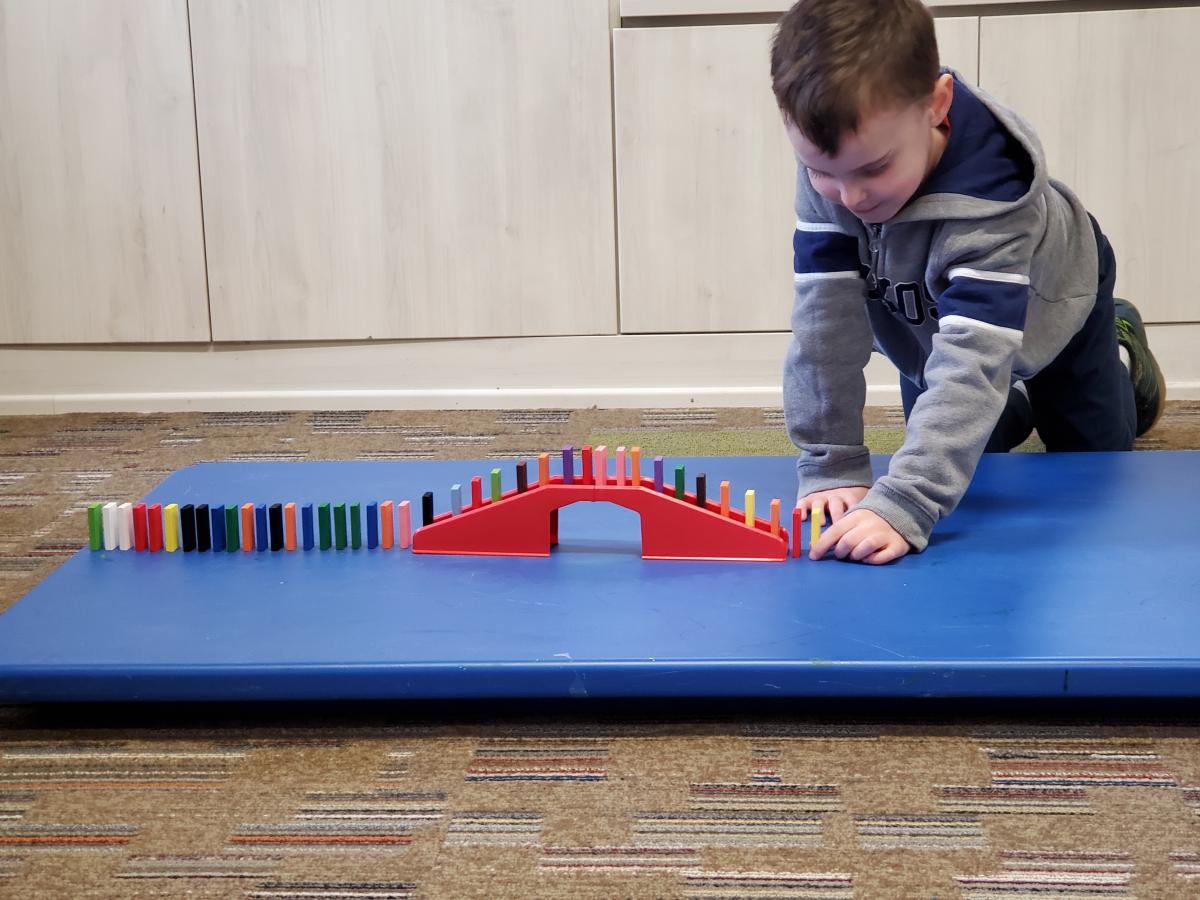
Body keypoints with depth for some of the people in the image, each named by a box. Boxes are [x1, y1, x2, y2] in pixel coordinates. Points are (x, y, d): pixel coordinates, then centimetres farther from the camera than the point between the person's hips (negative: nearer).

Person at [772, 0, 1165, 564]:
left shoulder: (991, 199, -48)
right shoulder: (831, 165, -36)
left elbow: (972, 363, -54)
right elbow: (825, 318, -34)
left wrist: (903, 504, -64)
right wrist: (831, 465, -36)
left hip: (1046, 311, -3)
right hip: (927, 321, 4)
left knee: (1092, 458, 14)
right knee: (944, 464, 15)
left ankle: (1120, 354, 43)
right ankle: (1019, 404, 43)